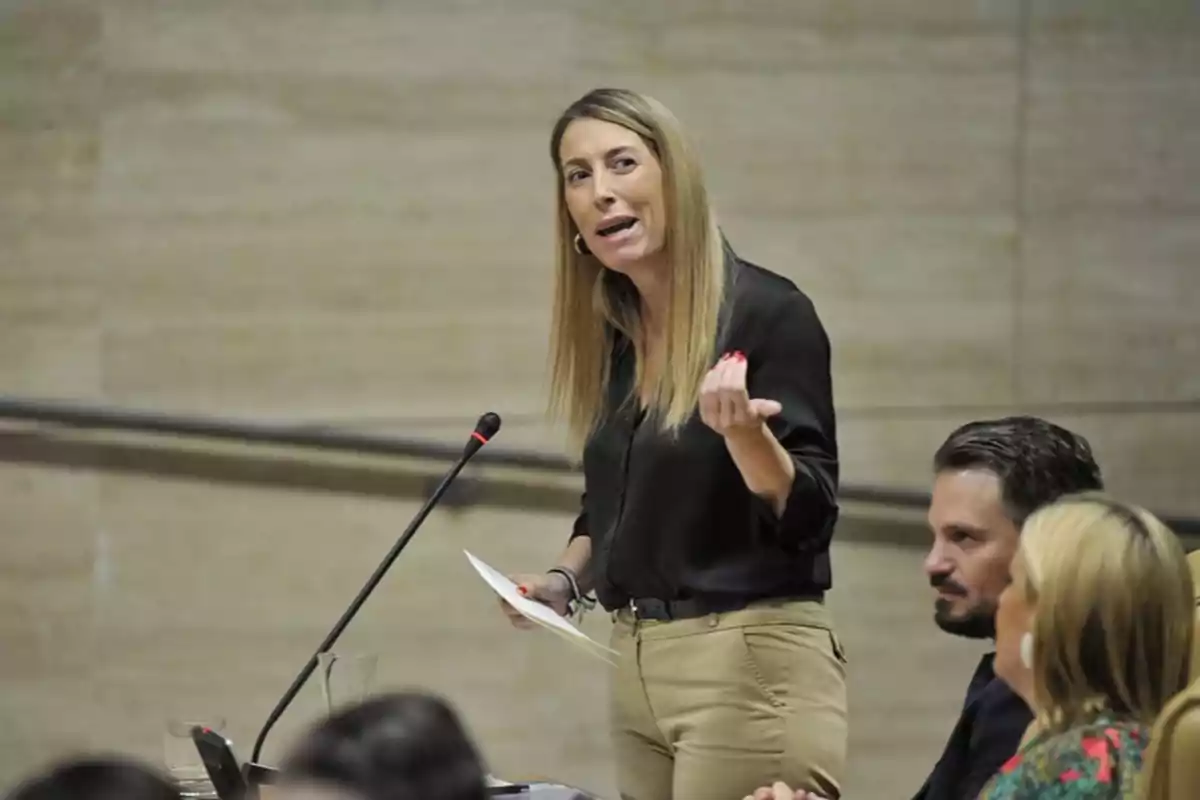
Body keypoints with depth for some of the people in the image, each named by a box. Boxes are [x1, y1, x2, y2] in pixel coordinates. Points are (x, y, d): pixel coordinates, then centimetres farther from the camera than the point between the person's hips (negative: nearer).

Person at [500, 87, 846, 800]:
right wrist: (566, 580, 5)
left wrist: (745, 433, -33)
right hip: (637, 666, 7)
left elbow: (810, 518, -16)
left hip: (752, 664, -7)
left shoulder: (769, 313, -11)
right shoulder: (609, 335, 9)